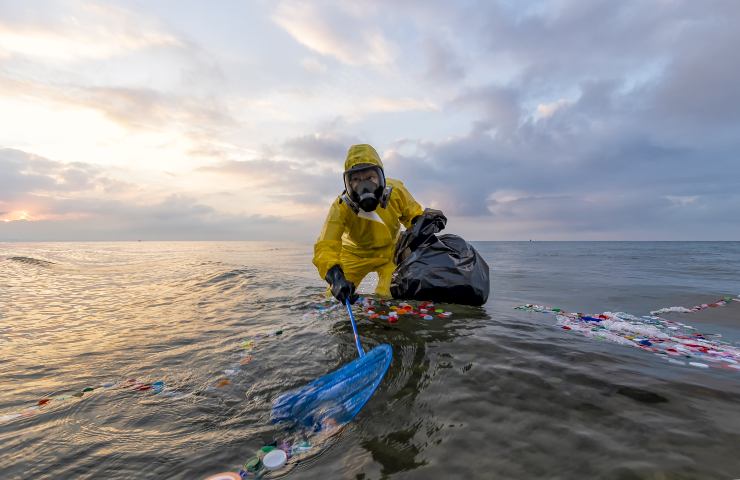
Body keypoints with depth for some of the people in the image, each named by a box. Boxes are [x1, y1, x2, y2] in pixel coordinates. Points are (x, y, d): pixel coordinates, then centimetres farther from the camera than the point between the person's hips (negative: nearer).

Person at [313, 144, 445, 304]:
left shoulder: (395, 190, -23)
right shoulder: (341, 206, -29)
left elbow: (412, 214, -5)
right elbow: (325, 246, -34)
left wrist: (423, 219, -29)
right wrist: (335, 276, -53)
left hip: (389, 249, 1)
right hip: (356, 253, 0)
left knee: (388, 295, -16)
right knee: (336, 296, 0)